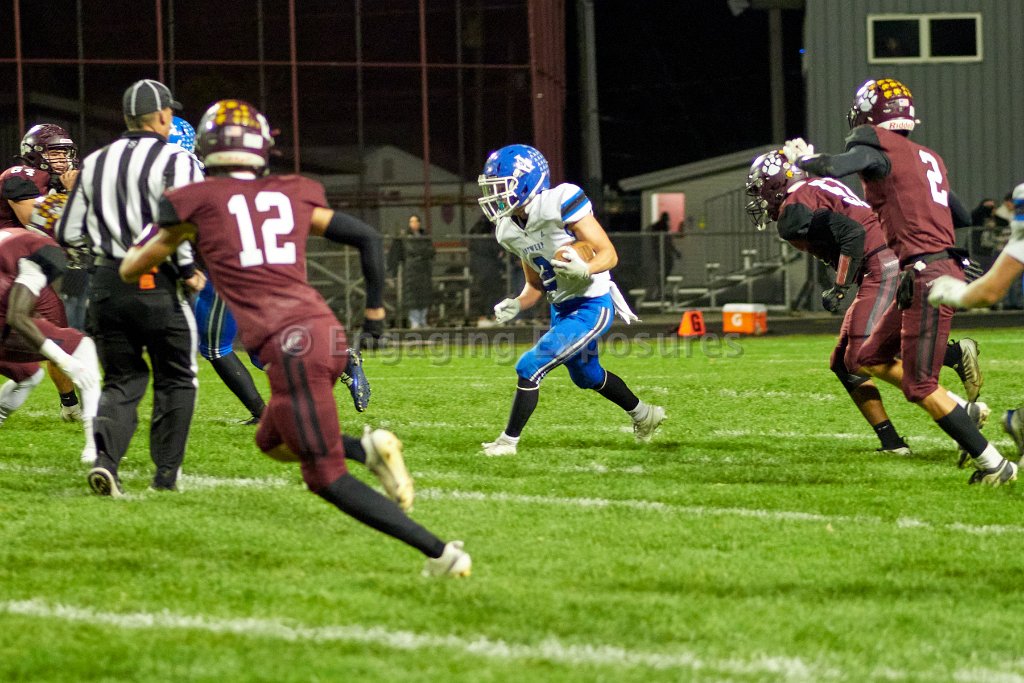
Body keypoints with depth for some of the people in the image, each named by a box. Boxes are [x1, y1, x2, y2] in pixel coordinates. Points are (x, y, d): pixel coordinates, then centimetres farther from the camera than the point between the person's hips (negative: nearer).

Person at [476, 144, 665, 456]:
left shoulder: (560, 202, -23)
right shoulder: (509, 230, 1)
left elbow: (609, 254, -20)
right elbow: (536, 286, 12)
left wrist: (585, 269, -40)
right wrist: (516, 305, -8)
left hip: (591, 307, -9)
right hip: (561, 310, 9)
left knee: (529, 368, -15)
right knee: (587, 376, 27)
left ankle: (509, 440, -1)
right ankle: (644, 415, 50)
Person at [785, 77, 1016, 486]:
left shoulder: (879, 148, -7)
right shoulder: (929, 158, 17)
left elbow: (832, 168, -22)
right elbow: (962, 219, 23)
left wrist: (801, 158, -2)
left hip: (928, 276, -9)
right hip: (942, 270, 9)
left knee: (919, 386, -3)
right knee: (872, 359, 18)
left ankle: (994, 464, 0)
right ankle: (964, 414, 16)